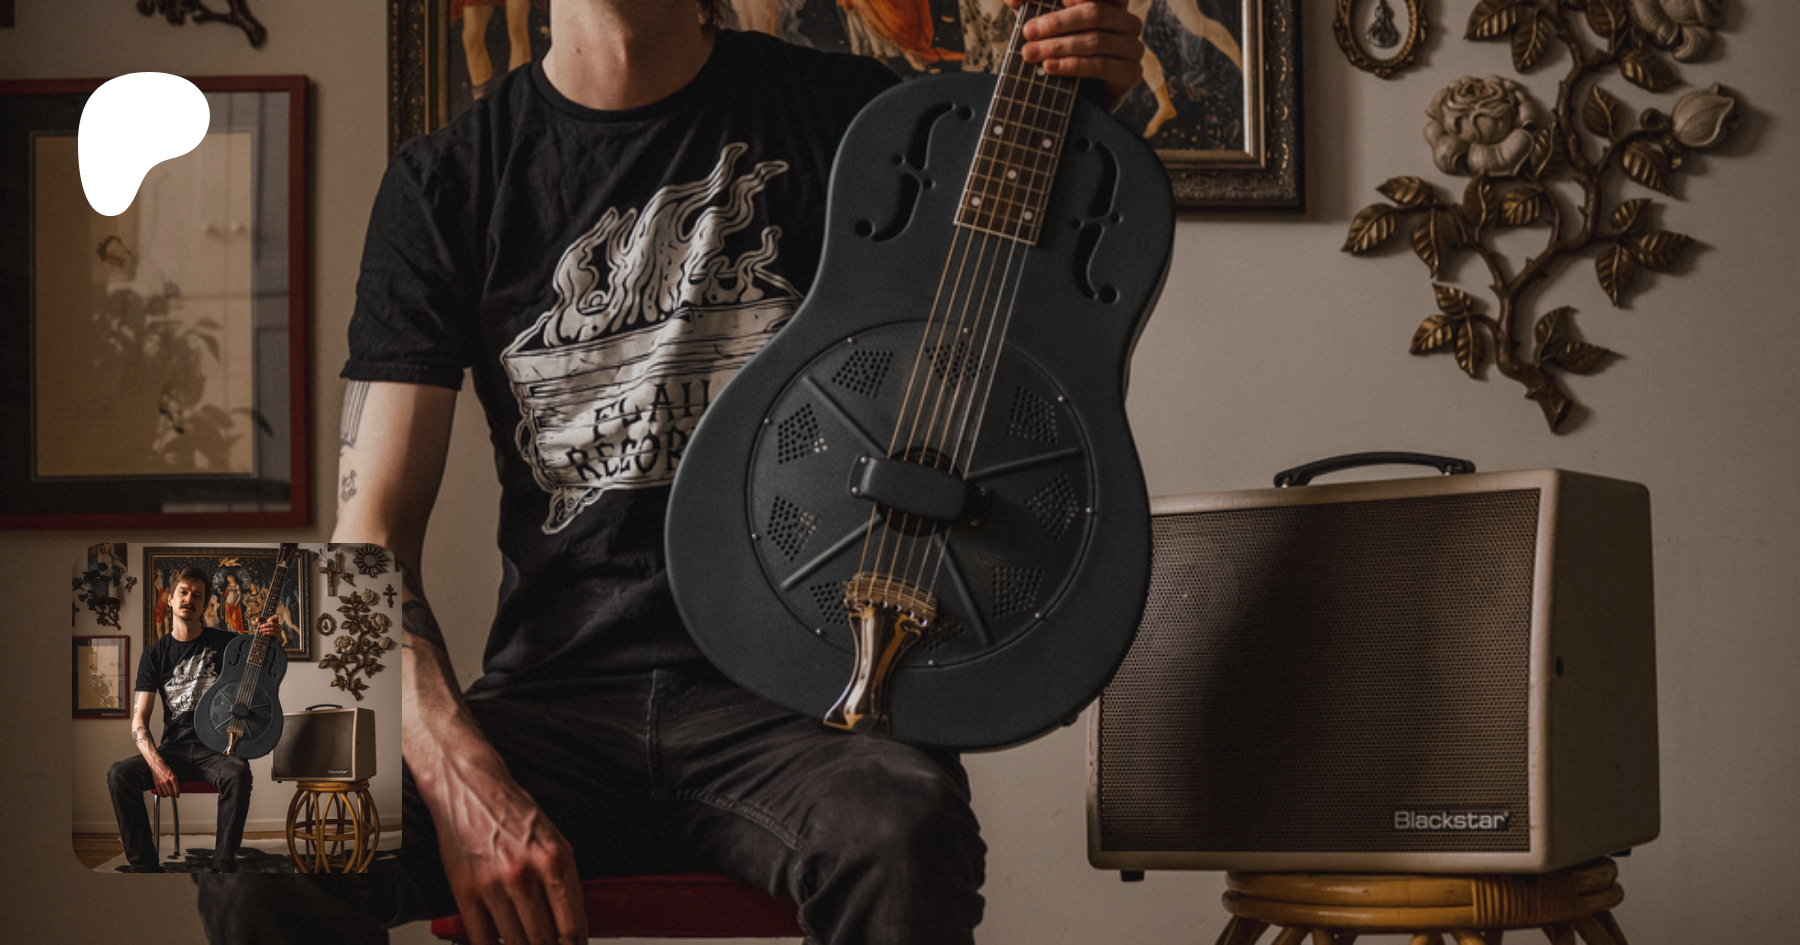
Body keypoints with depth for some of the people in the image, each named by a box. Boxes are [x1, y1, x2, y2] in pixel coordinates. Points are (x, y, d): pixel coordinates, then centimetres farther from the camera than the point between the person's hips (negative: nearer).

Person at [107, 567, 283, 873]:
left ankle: (223, 866, -30)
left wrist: (270, 642, -12)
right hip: (174, 748, 2)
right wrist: (156, 764, -16)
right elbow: (139, 719, 3)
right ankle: (144, 866, -19)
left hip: (216, 746, -2)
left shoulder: (223, 643, 7)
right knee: (119, 775, -26)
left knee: (237, 773, -37)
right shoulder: (155, 654, 9)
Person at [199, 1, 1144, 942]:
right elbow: (370, 537, 2)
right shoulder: (446, 181, 8)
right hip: (555, 697, 2)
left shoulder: (845, 115, 7)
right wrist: (462, 780, -16)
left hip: (793, 691, -2)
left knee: (901, 829, -37)